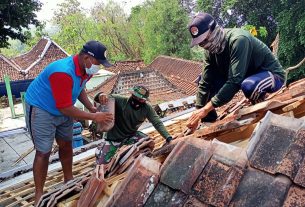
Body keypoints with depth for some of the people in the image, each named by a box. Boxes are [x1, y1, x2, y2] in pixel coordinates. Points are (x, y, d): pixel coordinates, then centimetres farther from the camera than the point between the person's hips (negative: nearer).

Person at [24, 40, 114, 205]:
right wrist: (93, 117, -26)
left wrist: (91, 108, -4)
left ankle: (68, 180, 35)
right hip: (41, 109, -8)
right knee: (43, 152, -3)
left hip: (63, 109, 8)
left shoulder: (85, 68, -8)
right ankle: (39, 195, 13)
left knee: (66, 145, 15)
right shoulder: (63, 72, -36)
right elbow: (65, 108, -32)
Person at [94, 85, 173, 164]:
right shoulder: (120, 100, -25)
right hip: (113, 137, -2)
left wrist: (168, 137, -31)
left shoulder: (147, 108, -17)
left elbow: (157, 123, -17)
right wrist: (101, 95, -52)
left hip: (131, 136, 3)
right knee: (102, 163, -11)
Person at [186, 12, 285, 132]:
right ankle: (209, 122, 2)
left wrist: (206, 108, -38)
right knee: (202, 80, -6)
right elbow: (205, 83, -10)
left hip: (272, 74, -6)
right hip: (247, 75, 7)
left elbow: (235, 81, -38)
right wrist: (198, 112, -16)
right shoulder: (210, 50, -9)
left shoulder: (238, 40, -32)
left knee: (248, 85, -41)